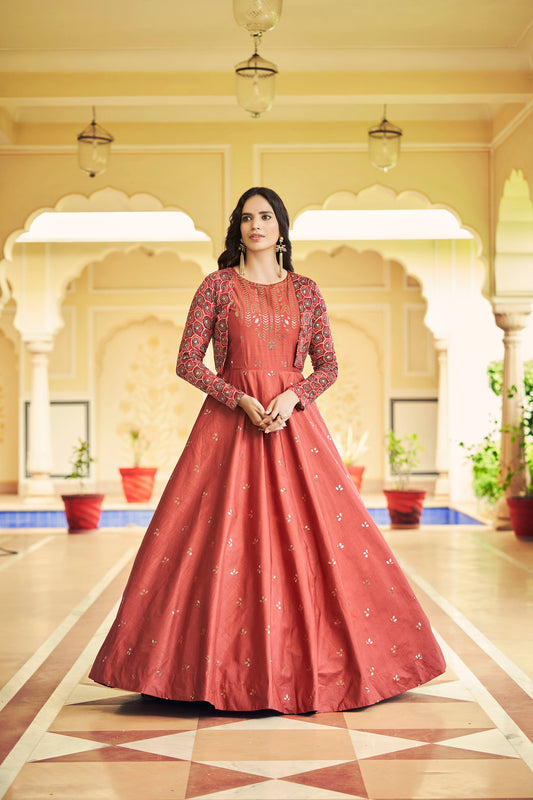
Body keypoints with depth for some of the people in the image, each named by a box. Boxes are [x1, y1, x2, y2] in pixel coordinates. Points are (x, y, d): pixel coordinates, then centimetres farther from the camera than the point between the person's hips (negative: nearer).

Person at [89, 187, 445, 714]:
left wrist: (292, 396, -11)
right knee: (222, 542, -5)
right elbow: (188, 361, 0)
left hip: (294, 422, 2)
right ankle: (226, 668, 4)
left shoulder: (305, 290, 9)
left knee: (311, 536, -2)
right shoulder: (217, 286, 3)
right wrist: (241, 399, -12)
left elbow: (327, 365, 8)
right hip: (229, 422, -2)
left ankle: (317, 665, 9)